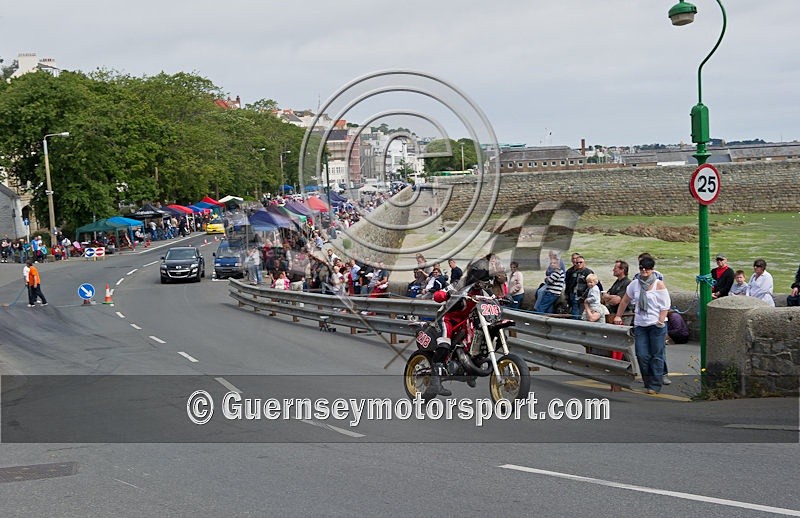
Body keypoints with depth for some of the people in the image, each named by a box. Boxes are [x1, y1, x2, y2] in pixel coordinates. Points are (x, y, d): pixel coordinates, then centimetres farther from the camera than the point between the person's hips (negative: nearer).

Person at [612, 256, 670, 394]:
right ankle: (648, 383, 13)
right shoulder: (635, 284, 9)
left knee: (656, 356, -1)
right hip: (640, 325, 4)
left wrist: (660, 321, -13)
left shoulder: (659, 284, -4)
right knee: (642, 356, 0)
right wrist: (618, 316, 20)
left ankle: (655, 385, 5)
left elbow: (665, 306, -5)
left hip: (656, 325, -4)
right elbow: (625, 301, 21)